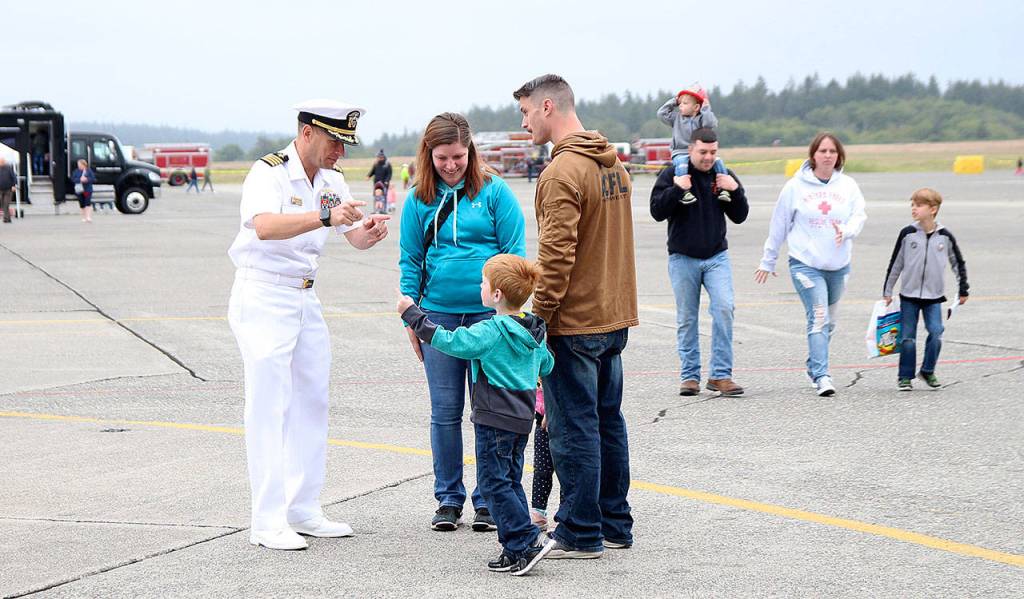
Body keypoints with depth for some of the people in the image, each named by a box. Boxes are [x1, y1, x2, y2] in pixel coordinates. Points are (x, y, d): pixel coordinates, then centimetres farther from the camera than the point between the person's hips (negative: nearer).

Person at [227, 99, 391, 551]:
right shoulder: (269, 172, -16)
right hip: (263, 298, -8)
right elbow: (265, 226, -35)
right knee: (268, 408, -9)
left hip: (306, 299, 8)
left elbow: (355, 237, 7)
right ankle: (268, 522, -8)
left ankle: (304, 511, 19)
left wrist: (369, 232, -17)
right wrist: (326, 216, -45)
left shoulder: (330, 180, 8)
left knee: (312, 403, 10)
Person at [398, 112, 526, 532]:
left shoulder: (494, 192, -2)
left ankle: (487, 499, 12)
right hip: (438, 314, 2)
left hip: (488, 312, -2)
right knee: (445, 411, 7)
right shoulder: (418, 199, 5)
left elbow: (515, 252, -1)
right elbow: (410, 261, 10)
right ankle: (448, 498, 17)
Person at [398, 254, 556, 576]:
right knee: (509, 482, 14)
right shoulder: (533, 330, 7)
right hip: (522, 419, 9)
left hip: (495, 421, -9)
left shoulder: (491, 331, -17)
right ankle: (515, 549, 15)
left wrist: (412, 314, -11)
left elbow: (448, 341, -18)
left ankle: (527, 542, -9)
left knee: (494, 482, -4)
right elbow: (545, 364, 22)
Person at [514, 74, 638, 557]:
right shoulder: (613, 164, 12)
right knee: (608, 422, 15)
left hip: (574, 323, -9)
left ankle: (580, 535, 3)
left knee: (573, 428, -2)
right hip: (614, 317, 9)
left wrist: (538, 316, -16)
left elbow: (556, 255, -22)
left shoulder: (561, 173, -18)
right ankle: (615, 525, 22)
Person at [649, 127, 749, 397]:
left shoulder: (724, 176, 5)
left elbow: (739, 216, 7)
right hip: (683, 258, -1)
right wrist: (677, 189, -22)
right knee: (687, 319, 4)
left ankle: (720, 374, -10)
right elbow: (657, 211, -10)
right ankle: (690, 375, 13)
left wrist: (735, 190, -10)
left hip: (717, 256, 1)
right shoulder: (672, 174, -3)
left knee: (724, 308, -14)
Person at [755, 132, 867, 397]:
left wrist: (846, 231, -24)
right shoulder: (796, 186, -2)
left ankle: (814, 366, 32)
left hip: (839, 265, 4)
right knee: (818, 319, -14)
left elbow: (859, 216, -1)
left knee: (829, 321, 14)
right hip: (805, 263, -4)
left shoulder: (848, 185, 5)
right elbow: (779, 225, 5)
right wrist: (768, 261, 10)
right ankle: (822, 376, -15)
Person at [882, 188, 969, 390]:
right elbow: (895, 263, 4)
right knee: (907, 337, 1)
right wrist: (887, 291, 6)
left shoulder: (945, 237, -2)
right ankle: (905, 377, 13)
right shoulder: (907, 234, -4)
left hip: (934, 297, 0)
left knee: (936, 333, -11)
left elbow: (958, 263, 11)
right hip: (909, 294, 0)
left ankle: (927, 371, 8)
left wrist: (963, 290, 12)